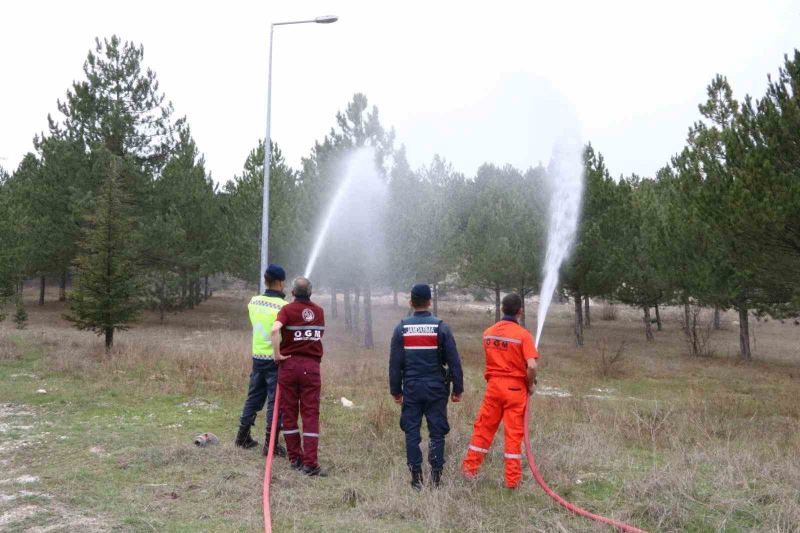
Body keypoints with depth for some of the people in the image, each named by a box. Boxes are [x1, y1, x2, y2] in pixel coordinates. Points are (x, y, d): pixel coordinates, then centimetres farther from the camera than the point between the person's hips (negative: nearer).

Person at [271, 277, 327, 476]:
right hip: (312, 365, 1)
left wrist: (277, 353, -12)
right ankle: (310, 463, -4)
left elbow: (275, 329, -21)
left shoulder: (288, 309, -4)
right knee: (311, 415, 1)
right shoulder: (319, 311, 9)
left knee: (289, 413, 11)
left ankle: (295, 458, 18)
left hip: (289, 363, -1)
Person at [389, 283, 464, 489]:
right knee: (437, 432, 7)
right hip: (436, 388, -1)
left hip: (411, 388, 1)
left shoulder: (401, 328, 0)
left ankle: (416, 477, 10)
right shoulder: (441, 327, -3)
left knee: (411, 432, 8)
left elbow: (394, 363, 2)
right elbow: (454, 361, -3)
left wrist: (396, 390, 11)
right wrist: (458, 389, 5)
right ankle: (436, 475, 7)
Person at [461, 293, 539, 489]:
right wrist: (530, 385, -2)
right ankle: (512, 479, 11)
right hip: (515, 387, -4)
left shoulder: (488, 333, 4)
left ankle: (470, 468, 20)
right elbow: (532, 366, -20)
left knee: (484, 427, 13)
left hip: (493, 384, 4)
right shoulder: (523, 334, -12)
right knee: (514, 433, 4)